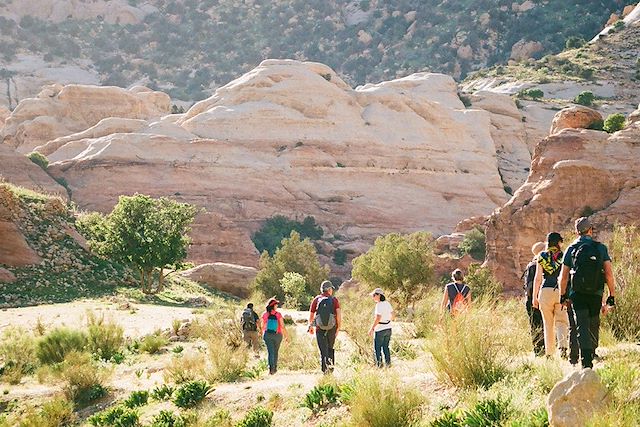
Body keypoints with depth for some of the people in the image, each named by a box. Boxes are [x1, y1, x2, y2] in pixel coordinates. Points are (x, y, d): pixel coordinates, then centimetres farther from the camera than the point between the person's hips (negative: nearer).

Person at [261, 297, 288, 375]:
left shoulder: (265, 314, -6)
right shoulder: (278, 314, -12)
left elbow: (263, 326, 3)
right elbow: (282, 326, -11)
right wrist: (286, 335, 0)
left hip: (267, 335, 1)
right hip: (277, 335, -1)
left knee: (270, 352, 1)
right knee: (275, 352, 16)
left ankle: (271, 368, -17)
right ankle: (274, 368, 24)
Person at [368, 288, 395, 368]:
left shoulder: (379, 305, -18)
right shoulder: (387, 303, 5)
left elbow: (378, 318, -25)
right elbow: (393, 315, 14)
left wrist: (371, 328, -20)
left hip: (380, 329, -8)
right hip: (388, 328, 8)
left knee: (377, 348, 2)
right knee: (386, 347, 17)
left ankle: (379, 363, -1)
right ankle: (388, 363, 18)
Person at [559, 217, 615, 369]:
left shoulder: (571, 249, 2)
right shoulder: (601, 248, 1)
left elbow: (563, 276, 3)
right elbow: (609, 274, -4)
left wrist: (563, 295, 15)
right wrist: (612, 296, 3)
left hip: (577, 294, -1)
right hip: (596, 294, 1)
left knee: (582, 327, -5)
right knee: (594, 326, 19)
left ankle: (586, 362, -18)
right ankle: (591, 355, 31)